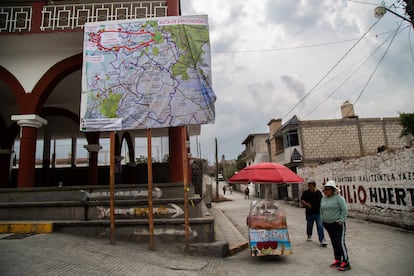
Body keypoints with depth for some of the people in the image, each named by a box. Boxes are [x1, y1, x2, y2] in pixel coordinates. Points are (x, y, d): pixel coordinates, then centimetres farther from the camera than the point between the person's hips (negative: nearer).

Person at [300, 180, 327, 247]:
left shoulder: (318, 192, 4)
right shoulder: (306, 193, -3)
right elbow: (302, 200, -6)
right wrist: (306, 204, -24)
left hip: (318, 213, 1)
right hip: (309, 213, 0)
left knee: (320, 226, -8)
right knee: (309, 225, 13)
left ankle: (322, 240, -7)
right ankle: (309, 236, 35)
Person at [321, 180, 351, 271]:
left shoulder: (339, 198, -10)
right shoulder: (323, 199, 10)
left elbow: (344, 210, -13)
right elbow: (321, 211, 19)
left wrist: (341, 221, -14)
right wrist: (323, 221, 13)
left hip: (338, 224, -6)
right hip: (328, 225, 6)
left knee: (340, 243, -7)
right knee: (334, 243, 13)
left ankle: (345, 263, 1)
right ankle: (337, 260, 24)